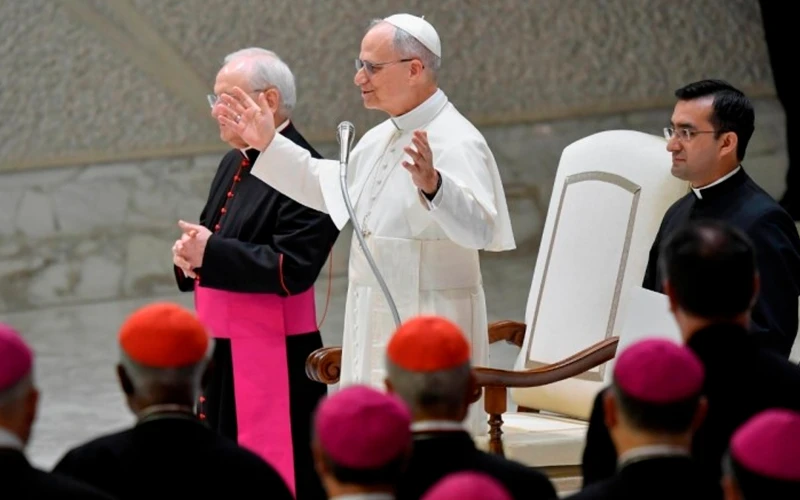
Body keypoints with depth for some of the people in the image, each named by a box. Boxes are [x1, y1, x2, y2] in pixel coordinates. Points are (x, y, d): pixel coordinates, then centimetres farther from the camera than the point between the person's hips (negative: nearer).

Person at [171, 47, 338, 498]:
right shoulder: (235, 164, 13)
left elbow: (292, 268, -23)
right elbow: (214, 240, 22)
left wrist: (210, 253, -19)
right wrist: (191, 252, -2)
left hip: (273, 364, -9)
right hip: (224, 355, 9)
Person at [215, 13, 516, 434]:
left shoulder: (455, 142, -17)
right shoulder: (380, 139, 13)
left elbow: (478, 228, -32)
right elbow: (328, 186, 31)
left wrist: (433, 186, -49)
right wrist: (268, 145, 27)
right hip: (375, 331, 10)